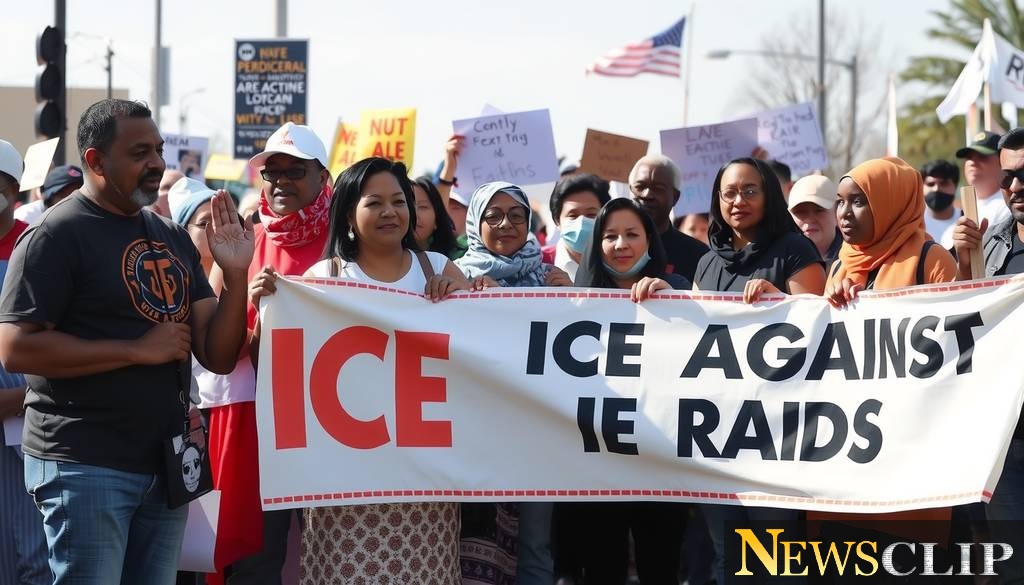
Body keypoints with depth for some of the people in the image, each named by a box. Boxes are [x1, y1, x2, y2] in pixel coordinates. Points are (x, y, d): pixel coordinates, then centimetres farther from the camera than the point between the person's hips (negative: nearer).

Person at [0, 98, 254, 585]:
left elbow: (218, 357, 10)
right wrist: (139, 350, -17)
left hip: (165, 467, 7)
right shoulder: (57, 235, -8)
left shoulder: (171, 237, 12)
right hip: (85, 467, -7)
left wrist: (235, 273, -7)